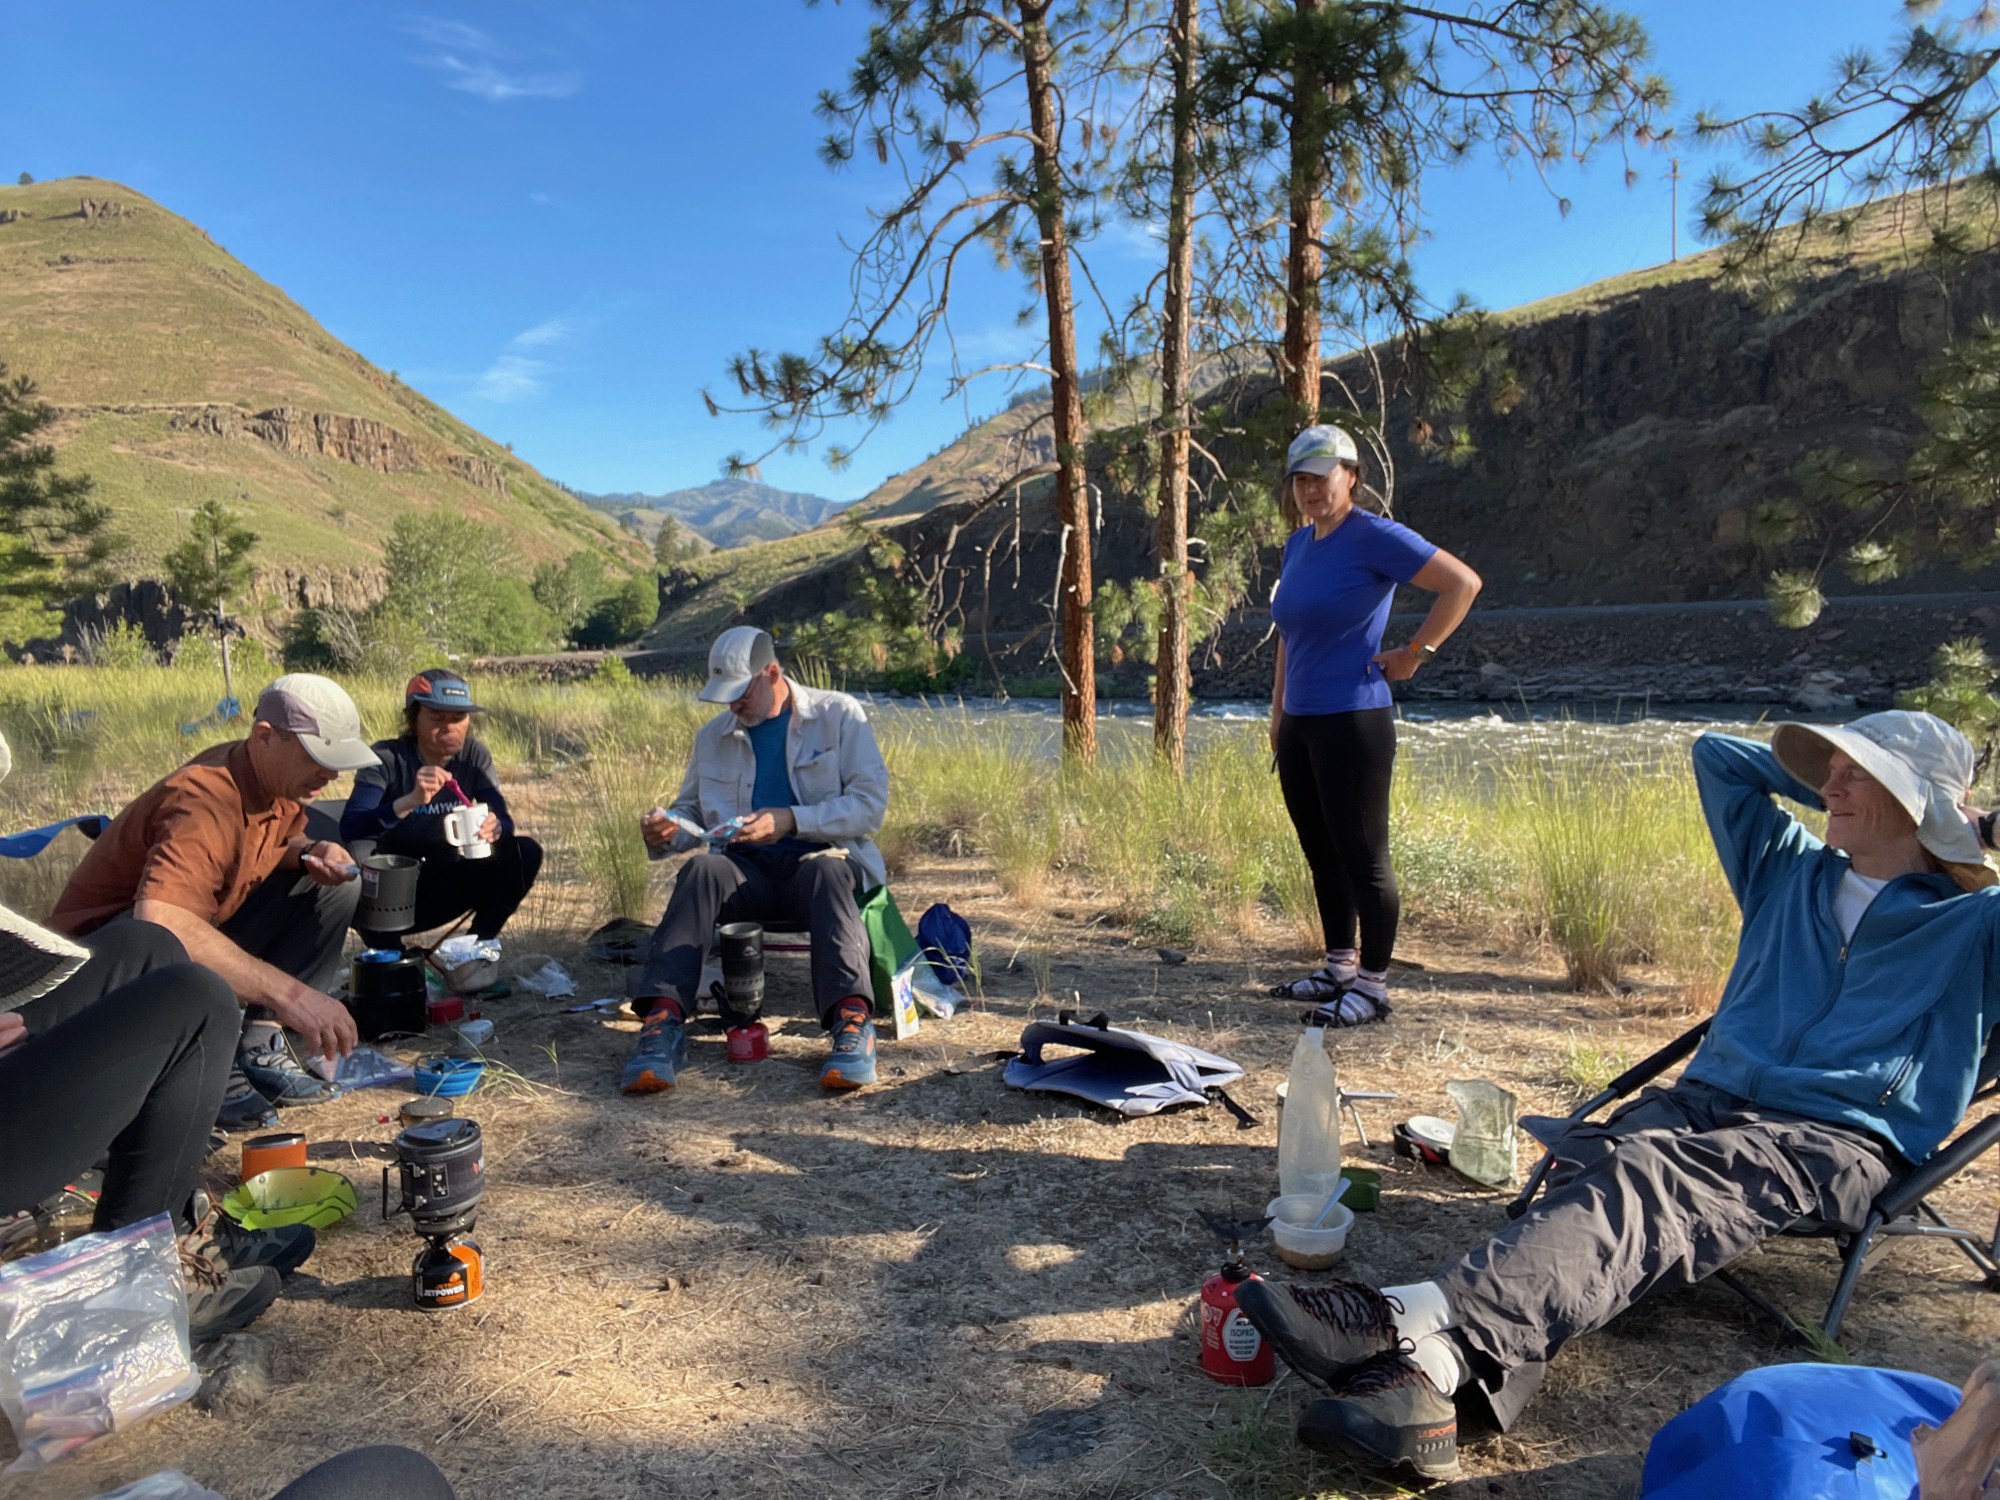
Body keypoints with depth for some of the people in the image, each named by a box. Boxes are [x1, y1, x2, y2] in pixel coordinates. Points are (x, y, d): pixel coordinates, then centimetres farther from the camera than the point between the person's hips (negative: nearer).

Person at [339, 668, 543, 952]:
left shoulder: (474, 756, -4)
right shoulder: (386, 758, -15)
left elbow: (503, 818, -11)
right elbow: (349, 830, -27)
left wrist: (495, 827, -36)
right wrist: (410, 800, -43)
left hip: (443, 888, 3)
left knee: (525, 852, -17)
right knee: (358, 852, -35)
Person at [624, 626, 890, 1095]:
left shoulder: (838, 715, 2)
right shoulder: (713, 736, 16)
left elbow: (871, 802, -7)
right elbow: (690, 810, 22)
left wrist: (790, 821, -18)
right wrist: (665, 831, -3)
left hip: (825, 862, -3)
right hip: (749, 871, 3)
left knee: (826, 869, -38)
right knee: (702, 869, -31)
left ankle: (852, 1021, -51)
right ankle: (663, 1021, -41)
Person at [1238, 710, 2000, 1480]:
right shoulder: (1789, 868, 21)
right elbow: (1717, 753, 28)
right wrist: (1834, 793, 25)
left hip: (1838, 1142, -4)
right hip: (1710, 1098, 5)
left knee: (1644, 1183, -37)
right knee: (1592, 1157, -32)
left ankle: (1424, 1322, -61)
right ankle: (1430, 1364, -56)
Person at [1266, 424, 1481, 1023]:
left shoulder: (1375, 537, -10)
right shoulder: (1298, 544, 14)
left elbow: (1464, 583, -13)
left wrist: (1415, 653, -12)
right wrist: (1278, 713, 19)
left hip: (1353, 722, -8)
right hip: (1299, 726, 8)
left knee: (1363, 859, -1)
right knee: (1322, 856, 15)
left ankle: (1373, 985, 9)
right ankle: (1338, 969, 28)